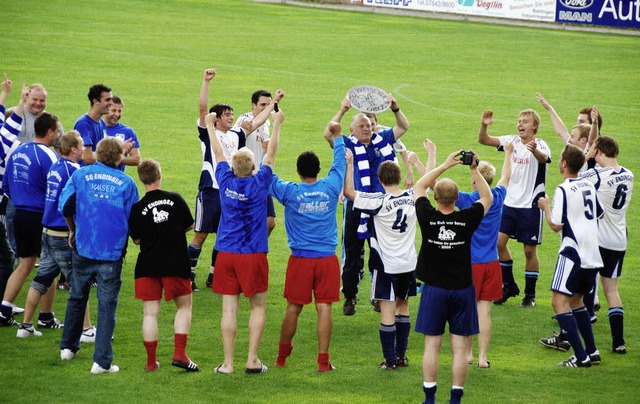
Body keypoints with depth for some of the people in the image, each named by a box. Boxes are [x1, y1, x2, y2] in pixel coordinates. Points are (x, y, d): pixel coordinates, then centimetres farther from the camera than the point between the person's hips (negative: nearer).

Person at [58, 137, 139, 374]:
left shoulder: (81, 175, 1)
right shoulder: (126, 182, -1)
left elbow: (65, 205, -3)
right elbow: (133, 219, 1)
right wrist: (130, 236, 21)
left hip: (83, 248, 2)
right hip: (112, 252, -2)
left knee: (77, 298, 21)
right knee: (107, 305, 2)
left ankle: (68, 347, 32)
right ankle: (102, 361, -1)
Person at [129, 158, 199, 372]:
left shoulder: (138, 208, -6)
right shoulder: (175, 199, -4)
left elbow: (136, 239, 2)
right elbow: (189, 225, 8)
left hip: (148, 266, 0)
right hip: (176, 264, 0)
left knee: (150, 313, 5)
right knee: (184, 306, 15)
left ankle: (151, 361, 4)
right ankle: (179, 353, 2)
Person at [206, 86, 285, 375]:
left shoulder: (226, 181, -4)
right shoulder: (259, 184, -9)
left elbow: (218, 153, 11)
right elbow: (271, 152, -1)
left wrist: (211, 127, 25)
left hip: (226, 254, 2)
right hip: (254, 255, -2)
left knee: (229, 308, 3)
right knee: (258, 307, 9)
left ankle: (228, 363, 2)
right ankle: (252, 360, 3)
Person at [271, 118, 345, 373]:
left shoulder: (290, 192, -7)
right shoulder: (330, 188, -2)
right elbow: (340, 163, 15)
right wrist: (338, 137, 30)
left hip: (300, 259, 0)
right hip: (327, 258, 0)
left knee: (293, 308, 8)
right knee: (324, 308, -1)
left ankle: (282, 356, 23)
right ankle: (323, 360, -3)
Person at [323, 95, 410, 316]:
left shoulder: (381, 140, 9)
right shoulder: (347, 144, -1)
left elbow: (403, 127, 14)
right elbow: (328, 134, -17)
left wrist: (395, 108, -3)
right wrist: (342, 111, -25)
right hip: (356, 208, -3)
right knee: (352, 255, 5)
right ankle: (349, 297, 14)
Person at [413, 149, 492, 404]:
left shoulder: (428, 218, -10)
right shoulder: (467, 219, -10)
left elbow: (419, 187, 6)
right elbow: (487, 198, 7)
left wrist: (445, 165, 3)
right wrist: (474, 170, 1)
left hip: (434, 289, 0)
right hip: (462, 289, 0)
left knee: (432, 346, 4)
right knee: (459, 347, 3)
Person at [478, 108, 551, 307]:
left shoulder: (540, 145, -11)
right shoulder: (512, 141, 3)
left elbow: (544, 158, -34)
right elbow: (483, 140, -3)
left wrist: (535, 150, -57)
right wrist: (484, 125, -24)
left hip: (531, 205, -4)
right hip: (510, 202, 4)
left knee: (530, 250, 1)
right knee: (499, 242, -3)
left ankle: (530, 293, 15)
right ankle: (509, 286, 14)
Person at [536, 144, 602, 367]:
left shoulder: (564, 190, -13)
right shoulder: (589, 185, 10)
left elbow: (556, 225, -15)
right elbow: (600, 214, 23)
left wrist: (545, 206, 2)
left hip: (573, 253, -8)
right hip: (593, 255, 8)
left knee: (559, 301, -7)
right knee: (575, 300, 21)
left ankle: (581, 357, -14)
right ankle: (592, 351, 20)